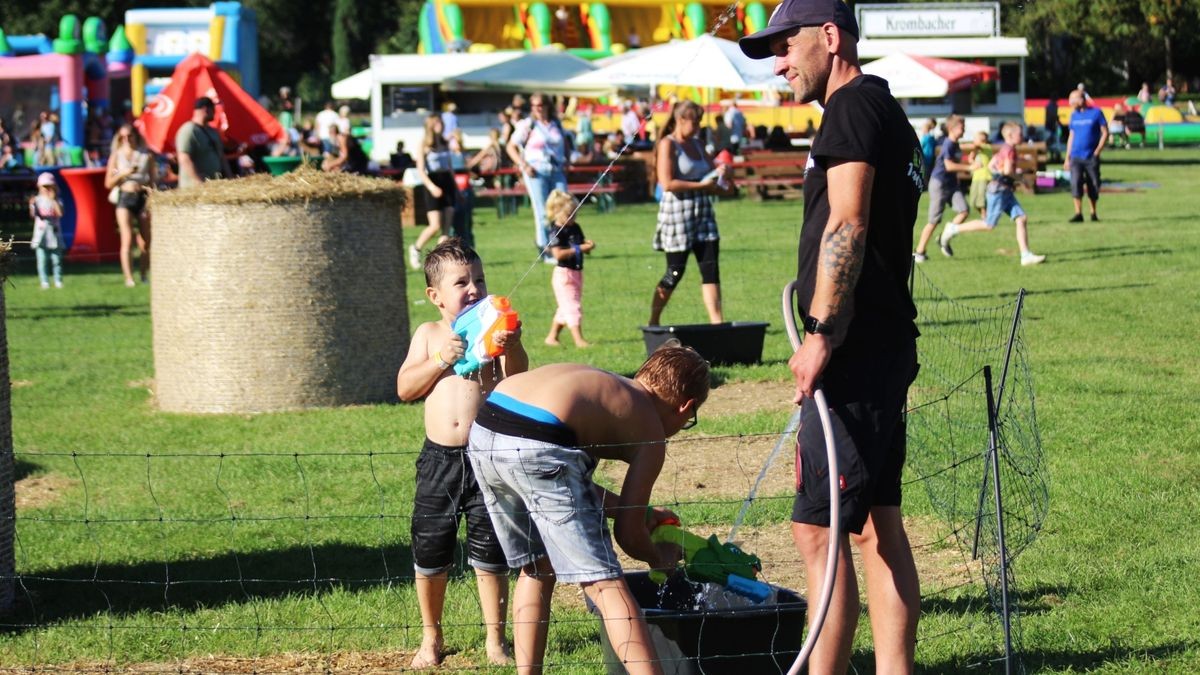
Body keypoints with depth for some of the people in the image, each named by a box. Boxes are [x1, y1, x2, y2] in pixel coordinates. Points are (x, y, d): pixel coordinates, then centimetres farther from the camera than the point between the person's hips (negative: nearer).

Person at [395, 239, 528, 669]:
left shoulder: (493, 332, 1)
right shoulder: (430, 335, 8)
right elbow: (405, 388, 0)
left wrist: (511, 347, -29)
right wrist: (441, 360, -13)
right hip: (439, 457, 2)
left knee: (490, 555, 2)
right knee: (430, 556, 8)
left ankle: (495, 639, 15)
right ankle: (431, 637, 25)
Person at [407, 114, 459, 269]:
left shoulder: (445, 143, 13)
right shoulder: (424, 144, -4)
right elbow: (420, 170, -10)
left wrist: (456, 187, 17)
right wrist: (431, 186, -23)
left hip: (448, 185, 6)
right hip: (433, 186, -6)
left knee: (447, 227, -1)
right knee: (435, 226, -12)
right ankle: (416, 248, 12)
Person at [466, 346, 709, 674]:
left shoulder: (601, 384, 33)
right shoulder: (650, 434, 13)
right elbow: (627, 535, 11)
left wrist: (635, 511, 45)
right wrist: (661, 558, 32)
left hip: (482, 432, 8)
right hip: (537, 446, -8)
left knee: (536, 569, 25)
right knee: (604, 583, 0)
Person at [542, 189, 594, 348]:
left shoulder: (575, 228, 10)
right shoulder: (556, 232, -14)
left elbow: (581, 244, 19)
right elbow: (558, 254, -23)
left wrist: (588, 245, -5)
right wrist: (579, 249, -24)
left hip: (577, 273, 9)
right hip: (563, 274, -9)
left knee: (566, 308, 15)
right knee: (572, 307, -12)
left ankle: (552, 337, 26)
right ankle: (578, 339, -15)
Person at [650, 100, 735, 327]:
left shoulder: (696, 144, 14)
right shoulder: (668, 144, -8)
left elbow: (713, 169, 24)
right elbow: (667, 183, -18)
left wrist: (723, 173, -1)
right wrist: (701, 185, -17)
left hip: (702, 211, 7)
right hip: (678, 212, -7)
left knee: (711, 269, -1)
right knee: (675, 272, -1)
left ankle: (717, 322, -3)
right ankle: (653, 322, 14)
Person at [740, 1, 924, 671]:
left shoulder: (852, 108, -11)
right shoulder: (887, 112, 20)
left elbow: (847, 226, -21)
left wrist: (820, 334, -23)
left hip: (855, 350, -11)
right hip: (886, 344, 11)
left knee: (819, 528, -9)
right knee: (878, 524, 12)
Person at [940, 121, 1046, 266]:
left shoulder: (1002, 149, 14)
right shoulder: (1010, 149, -14)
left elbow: (990, 166, 20)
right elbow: (1008, 170, -25)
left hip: (1006, 191, 10)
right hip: (999, 190, -10)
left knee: (1022, 219, 1)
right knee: (989, 224, -4)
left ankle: (1026, 255, -3)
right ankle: (953, 230, 6)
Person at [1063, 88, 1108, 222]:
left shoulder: (1096, 113, -3)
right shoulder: (1074, 115, 10)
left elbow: (1105, 133, -2)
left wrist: (1097, 152, -9)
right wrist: (1067, 157, 12)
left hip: (1091, 157, -3)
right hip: (1076, 157, 3)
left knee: (1093, 186, 4)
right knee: (1076, 184, -11)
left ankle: (1093, 213, 21)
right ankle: (1078, 213, -11)